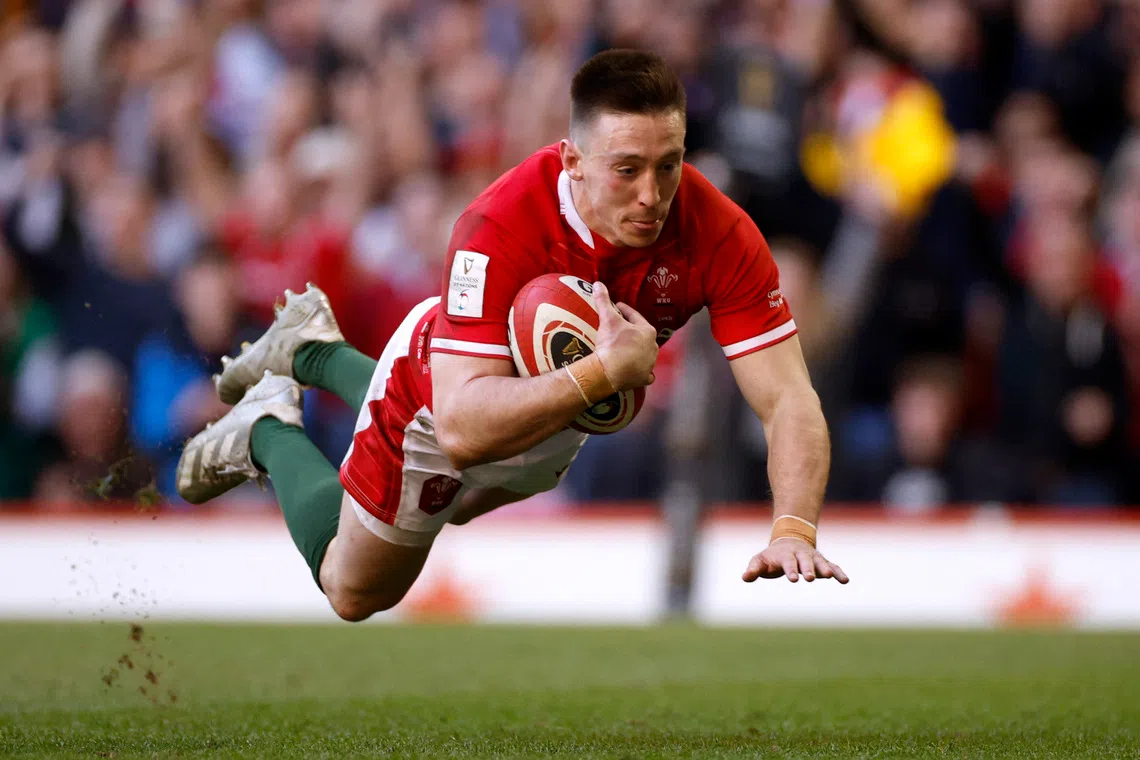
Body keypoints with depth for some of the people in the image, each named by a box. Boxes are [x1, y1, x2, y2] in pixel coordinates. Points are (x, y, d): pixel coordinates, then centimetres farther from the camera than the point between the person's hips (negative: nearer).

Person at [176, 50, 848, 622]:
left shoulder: (720, 233, -36)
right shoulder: (502, 227, -44)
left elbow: (788, 401, -36)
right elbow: (461, 426, -48)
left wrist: (794, 530, -53)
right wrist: (604, 371, -58)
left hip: (570, 408, 5)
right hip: (445, 399, -5)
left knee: (460, 508, 37)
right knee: (356, 594, 17)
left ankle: (318, 353, 54)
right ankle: (270, 429, 39)